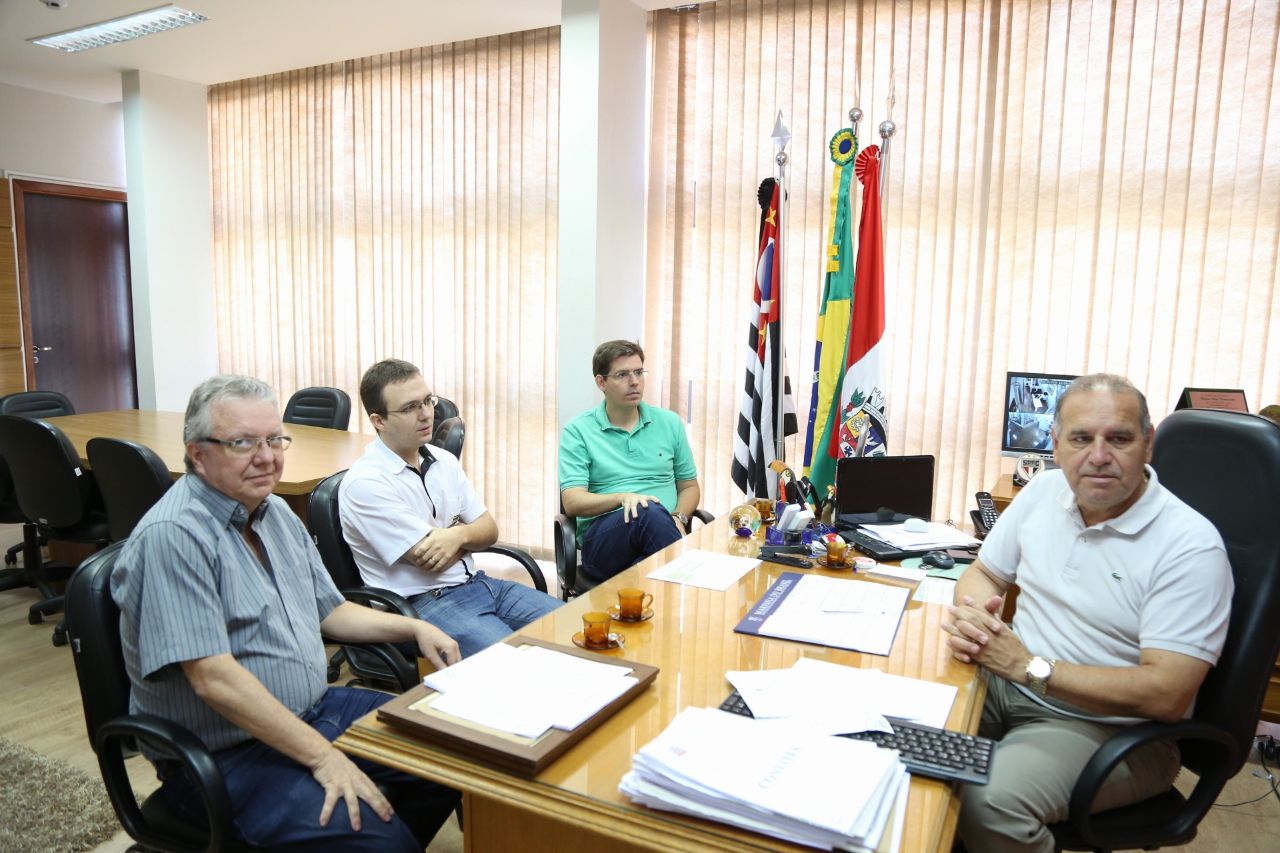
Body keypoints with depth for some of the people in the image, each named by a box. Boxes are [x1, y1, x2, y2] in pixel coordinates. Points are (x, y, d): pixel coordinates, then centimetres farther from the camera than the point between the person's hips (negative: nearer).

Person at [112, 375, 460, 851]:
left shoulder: (275, 513, 7)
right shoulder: (172, 537, -20)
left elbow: (327, 611, 17)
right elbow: (215, 679, -25)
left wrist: (414, 627, 3)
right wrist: (323, 757, -25)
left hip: (313, 710, 8)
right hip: (224, 755, -8)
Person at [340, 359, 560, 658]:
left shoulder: (444, 461, 10)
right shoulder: (365, 483, -13)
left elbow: (489, 530, 11)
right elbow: (430, 560, -15)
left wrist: (458, 535, -12)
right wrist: (468, 532, 3)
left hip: (478, 583, 8)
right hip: (422, 604, -7)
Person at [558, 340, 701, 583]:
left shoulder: (669, 422, 15)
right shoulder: (578, 431, 5)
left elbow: (689, 486, 21)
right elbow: (572, 502, -4)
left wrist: (678, 518, -2)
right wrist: (622, 497, -21)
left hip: (661, 534, 2)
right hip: (602, 535, -1)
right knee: (649, 511, -36)